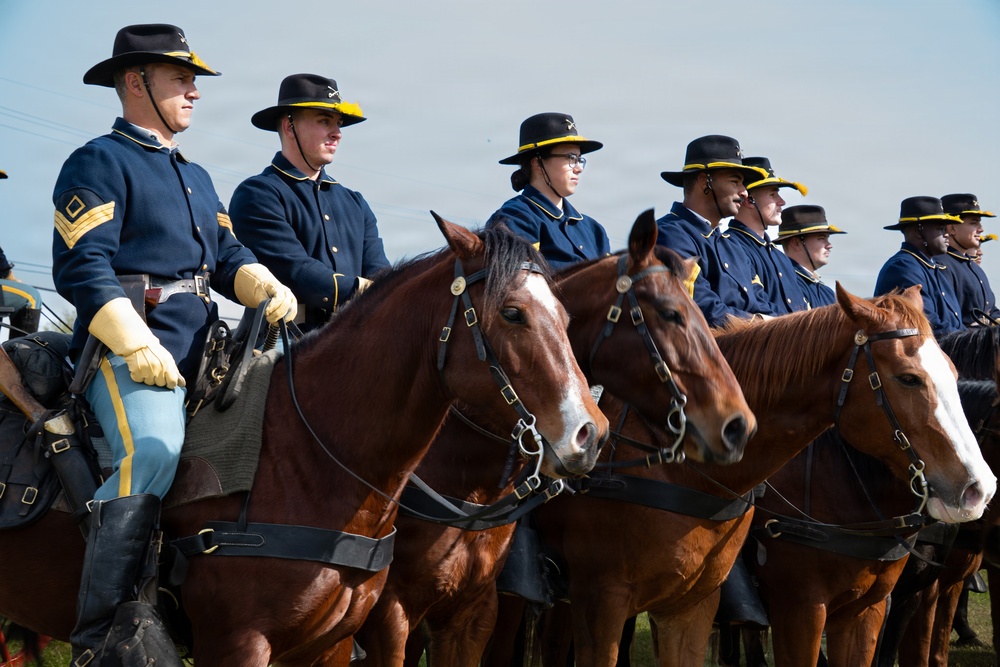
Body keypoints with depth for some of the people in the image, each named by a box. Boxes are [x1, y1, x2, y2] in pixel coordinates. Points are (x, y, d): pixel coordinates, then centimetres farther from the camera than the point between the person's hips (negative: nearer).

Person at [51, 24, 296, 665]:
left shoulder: (196, 177, 27)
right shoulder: (99, 163, 0)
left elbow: (227, 256, 23)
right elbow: (82, 265, -10)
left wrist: (266, 287, 0)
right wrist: (137, 343, -20)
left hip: (201, 347, 9)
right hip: (128, 345, -9)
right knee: (154, 447, -31)